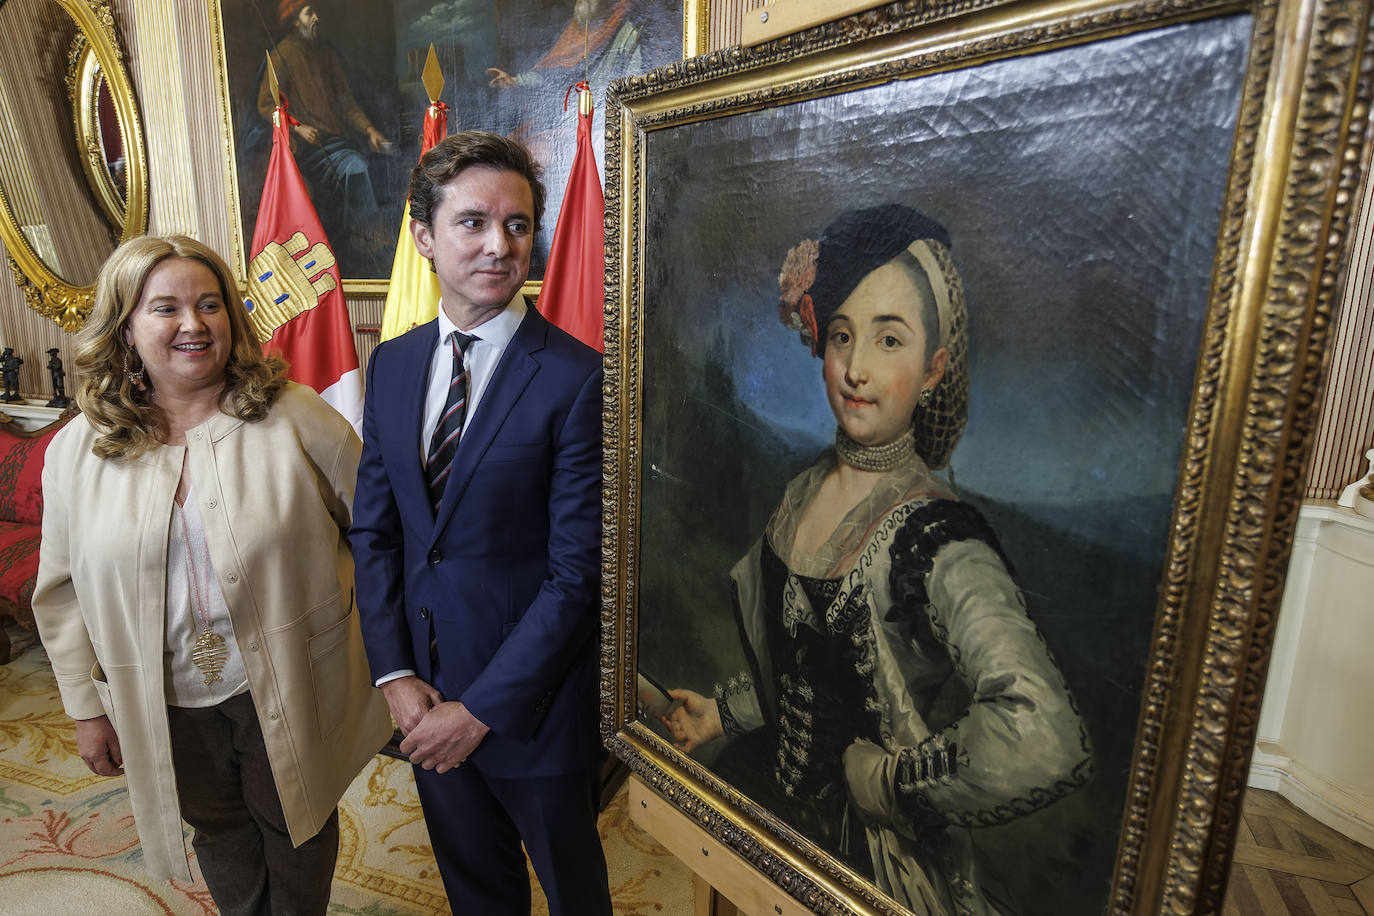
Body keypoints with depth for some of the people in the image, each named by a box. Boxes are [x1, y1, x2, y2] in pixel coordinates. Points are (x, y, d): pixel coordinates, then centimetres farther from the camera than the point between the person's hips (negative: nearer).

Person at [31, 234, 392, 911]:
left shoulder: (294, 416, -12)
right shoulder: (77, 451, -3)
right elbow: (62, 591, 6)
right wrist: (87, 707, 8)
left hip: (287, 690, -2)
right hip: (167, 706, 3)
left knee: (297, 828, 18)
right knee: (220, 832, 23)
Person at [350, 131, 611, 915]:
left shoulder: (579, 380, -19)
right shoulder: (391, 364, 1)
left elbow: (579, 573, -19)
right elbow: (375, 530, 4)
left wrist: (482, 708, -15)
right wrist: (396, 673, -4)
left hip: (534, 697, -5)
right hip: (426, 690, 5)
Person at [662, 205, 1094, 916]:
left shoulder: (940, 543, -27)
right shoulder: (803, 493, -5)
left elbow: (1044, 742, -41)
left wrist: (884, 778, -27)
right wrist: (723, 712, 11)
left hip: (869, 855, -5)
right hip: (764, 800, 6)